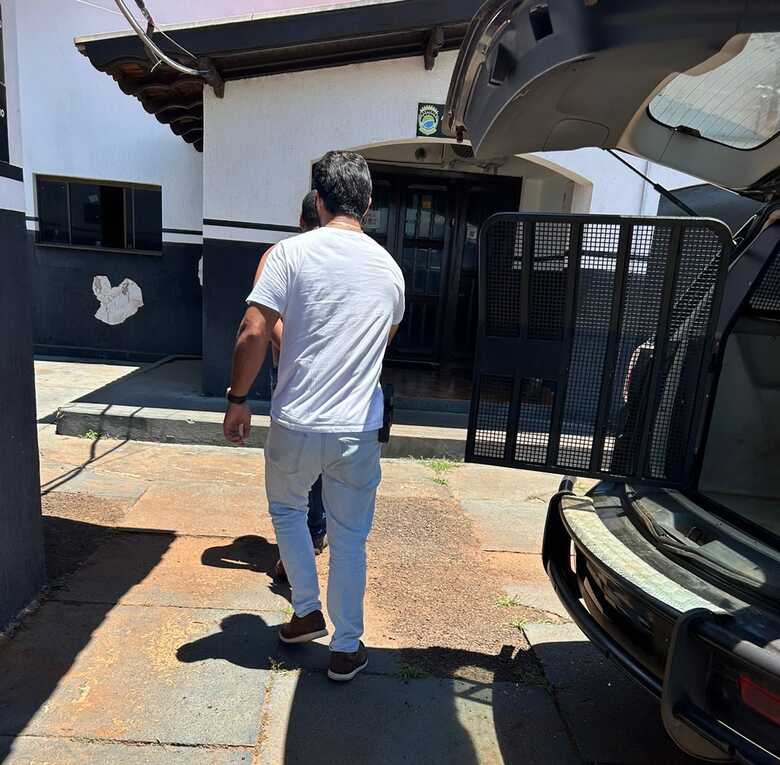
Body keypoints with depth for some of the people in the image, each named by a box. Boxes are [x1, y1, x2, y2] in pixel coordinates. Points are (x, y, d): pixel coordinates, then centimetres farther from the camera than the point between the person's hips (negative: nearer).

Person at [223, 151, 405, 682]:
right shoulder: (389, 268, 5)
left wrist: (238, 399, -1)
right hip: (359, 429, 2)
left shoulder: (292, 253, -8)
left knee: (287, 510, 26)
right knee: (350, 538, 15)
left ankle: (308, 612, 35)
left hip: (297, 423, -2)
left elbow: (254, 333, -13)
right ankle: (347, 649, 28)